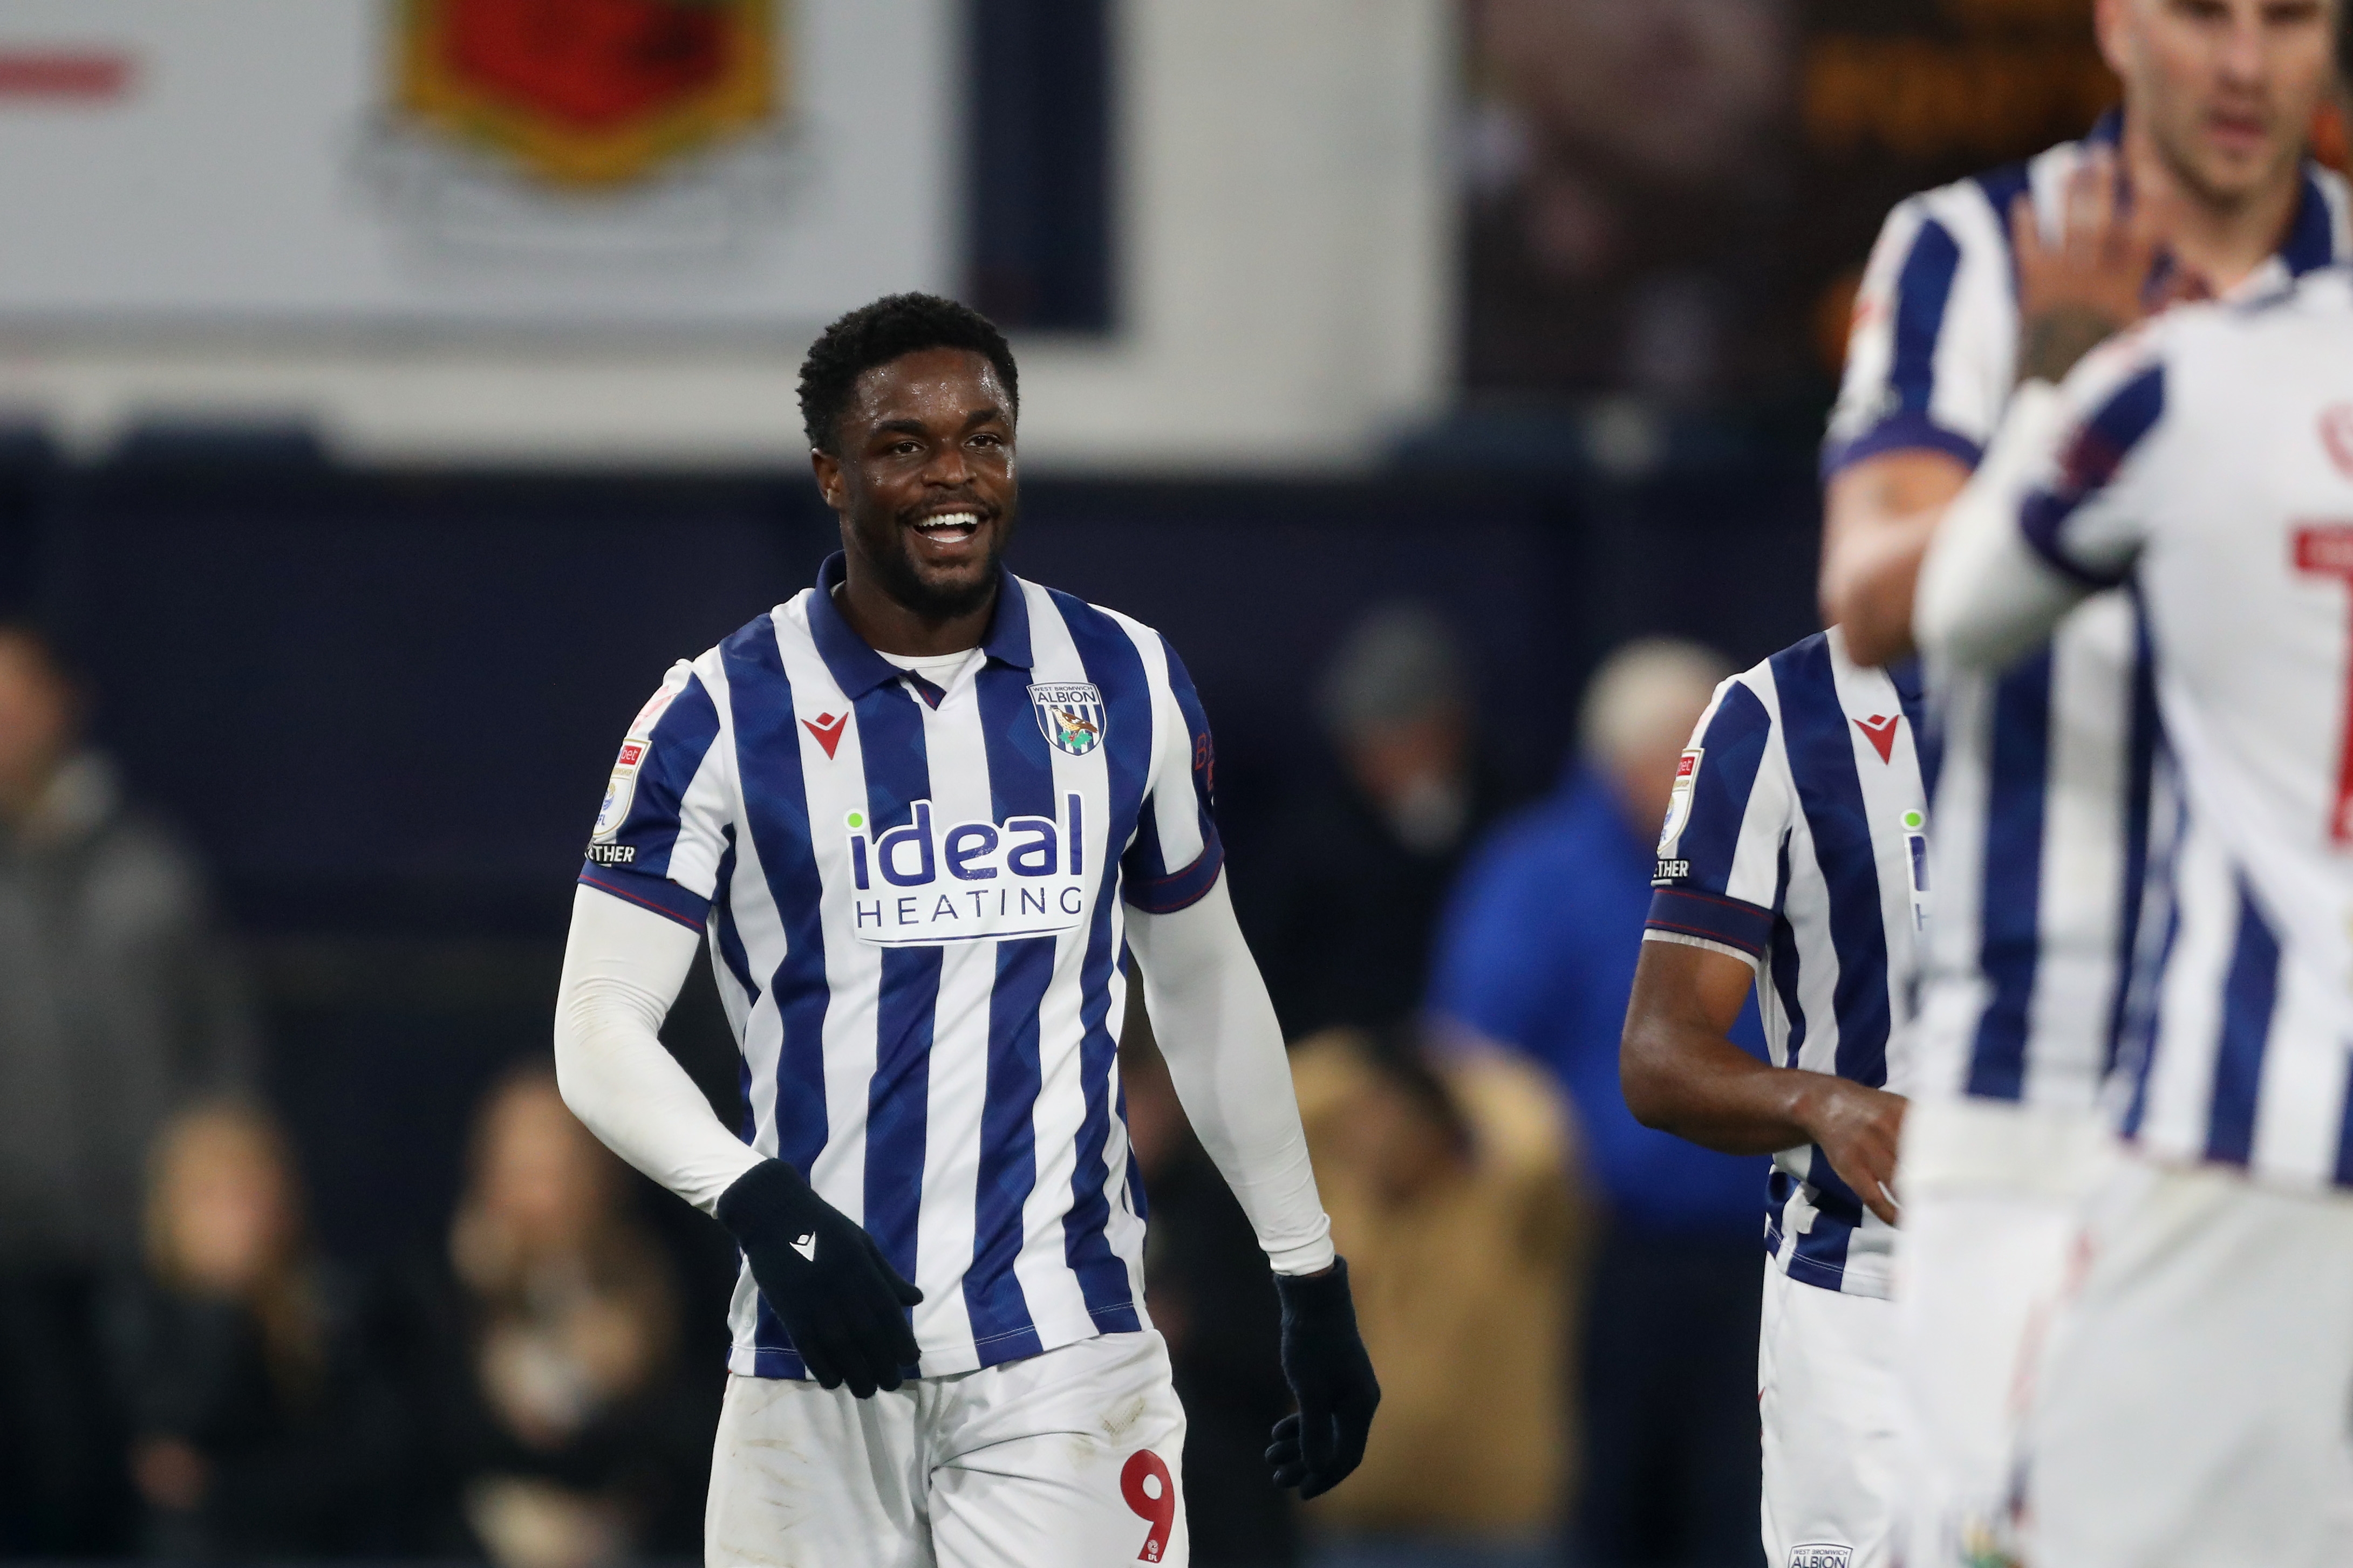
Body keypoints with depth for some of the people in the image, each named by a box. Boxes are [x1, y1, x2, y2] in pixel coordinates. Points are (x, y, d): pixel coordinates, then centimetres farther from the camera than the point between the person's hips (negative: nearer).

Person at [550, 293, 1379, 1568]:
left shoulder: (1125, 686, 9)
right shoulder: (723, 718, -1)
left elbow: (1205, 993, 20)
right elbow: (600, 1032, -6)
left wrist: (1312, 1281, 21)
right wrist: (763, 1207, -23)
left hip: (1066, 1348, 1)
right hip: (825, 1354, -1)